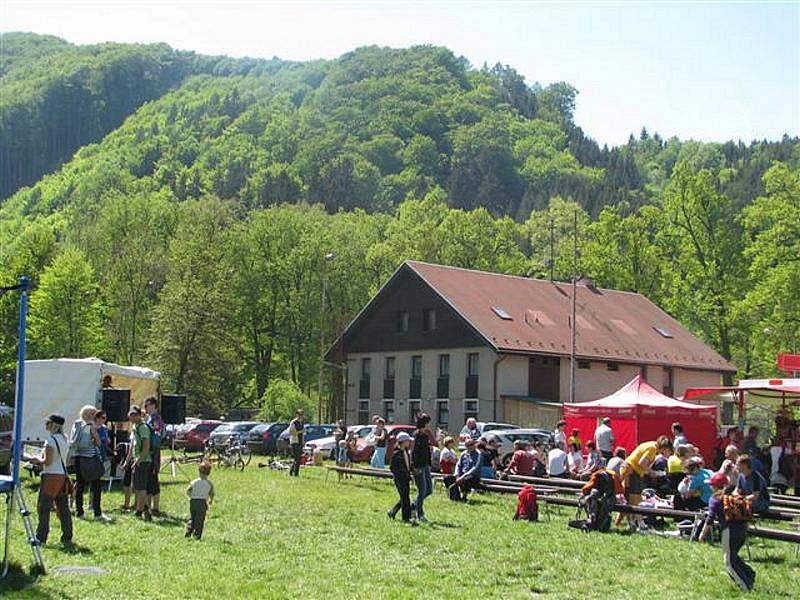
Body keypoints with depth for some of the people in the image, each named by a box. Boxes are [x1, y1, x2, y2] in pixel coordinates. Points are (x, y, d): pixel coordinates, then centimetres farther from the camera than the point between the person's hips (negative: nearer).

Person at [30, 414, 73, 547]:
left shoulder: (50, 439, -13)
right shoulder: (64, 439, 12)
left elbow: (47, 461, -15)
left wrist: (37, 459, 4)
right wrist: (40, 461, 17)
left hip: (51, 476, -8)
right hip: (63, 475, 8)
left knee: (44, 508, -1)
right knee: (63, 508, 9)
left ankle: (41, 538, -1)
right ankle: (67, 538, 11)